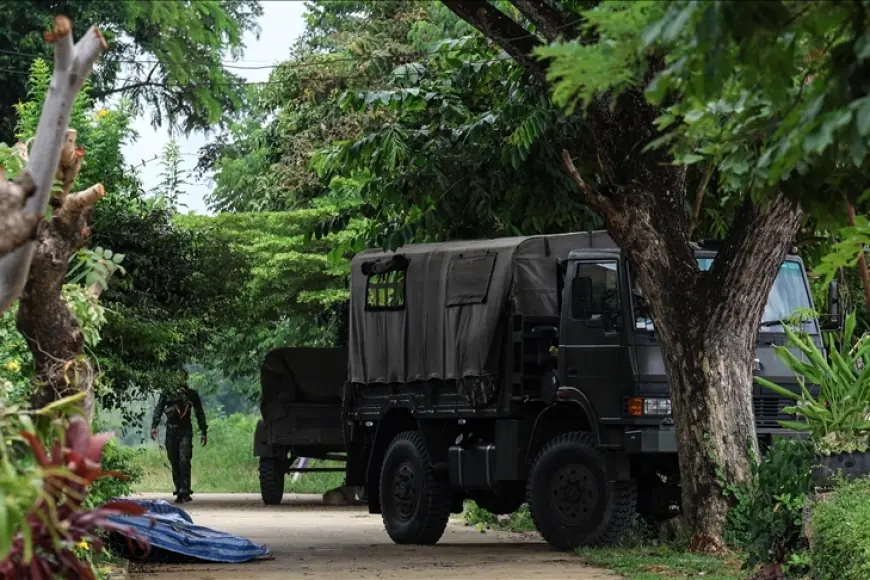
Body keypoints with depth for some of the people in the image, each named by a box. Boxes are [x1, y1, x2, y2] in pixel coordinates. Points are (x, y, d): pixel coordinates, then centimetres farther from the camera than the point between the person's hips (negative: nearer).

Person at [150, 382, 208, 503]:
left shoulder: (191, 394, 8)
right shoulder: (166, 394, 8)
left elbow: (200, 413, 14)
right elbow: (158, 410, 4)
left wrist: (204, 432, 11)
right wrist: (154, 426, -10)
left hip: (185, 431, -1)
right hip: (171, 431, 1)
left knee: (184, 461, -14)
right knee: (174, 463, 2)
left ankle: (184, 491, -17)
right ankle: (179, 491, 7)